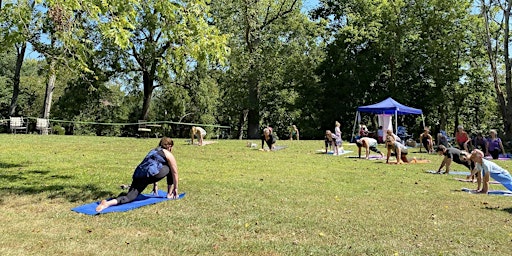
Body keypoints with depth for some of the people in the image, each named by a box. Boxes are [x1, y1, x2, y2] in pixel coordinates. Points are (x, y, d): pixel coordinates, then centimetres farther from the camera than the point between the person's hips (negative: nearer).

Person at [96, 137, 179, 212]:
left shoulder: (153, 151, 35)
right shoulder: (168, 154, 14)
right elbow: (175, 173, 15)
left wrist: (155, 185, 50)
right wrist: (175, 188, 25)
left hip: (137, 176, 6)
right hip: (149, 174, -6)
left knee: (129, 197, 0)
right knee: (169, 169, 18)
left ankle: (108, 203, -26)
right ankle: (169, 194, 23)